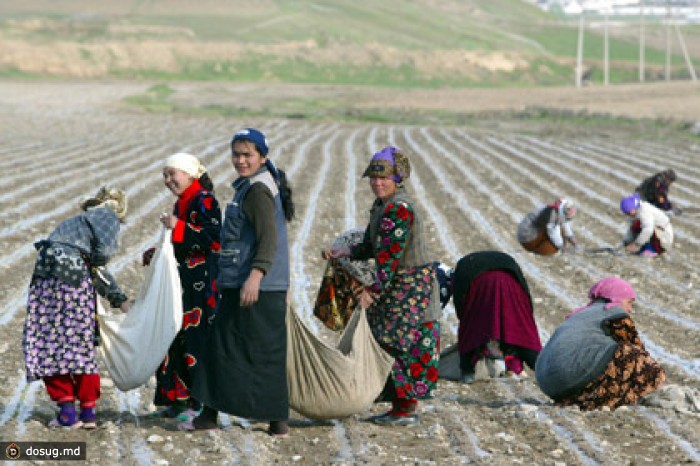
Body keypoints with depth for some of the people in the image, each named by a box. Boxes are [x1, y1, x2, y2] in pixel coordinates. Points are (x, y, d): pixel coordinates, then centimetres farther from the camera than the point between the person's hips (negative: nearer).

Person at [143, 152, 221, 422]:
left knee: (195, 339, -9)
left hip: (200, 284, -9)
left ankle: (199, 402, -5)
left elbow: (213, 239, -21)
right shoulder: (182, 204, 18)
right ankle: (178, 399, 14)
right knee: (174, 338, 8)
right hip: (181, 283, 10)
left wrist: (178, 227, -24)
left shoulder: (205, 201, -10)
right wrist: (157, 253, 15)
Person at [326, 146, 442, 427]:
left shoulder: (398, 209, -20)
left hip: (410, 287, -10)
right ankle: (403, 404, 20)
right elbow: (373, 246, 17)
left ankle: (407, 409, 1)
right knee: (389, 342, 13)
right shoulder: (381, 206, 12)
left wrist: (373, 290, -22)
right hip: (398, 286, 10)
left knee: (403, 344, -6)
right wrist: (347, 253, 1)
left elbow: (390, 255, -23)